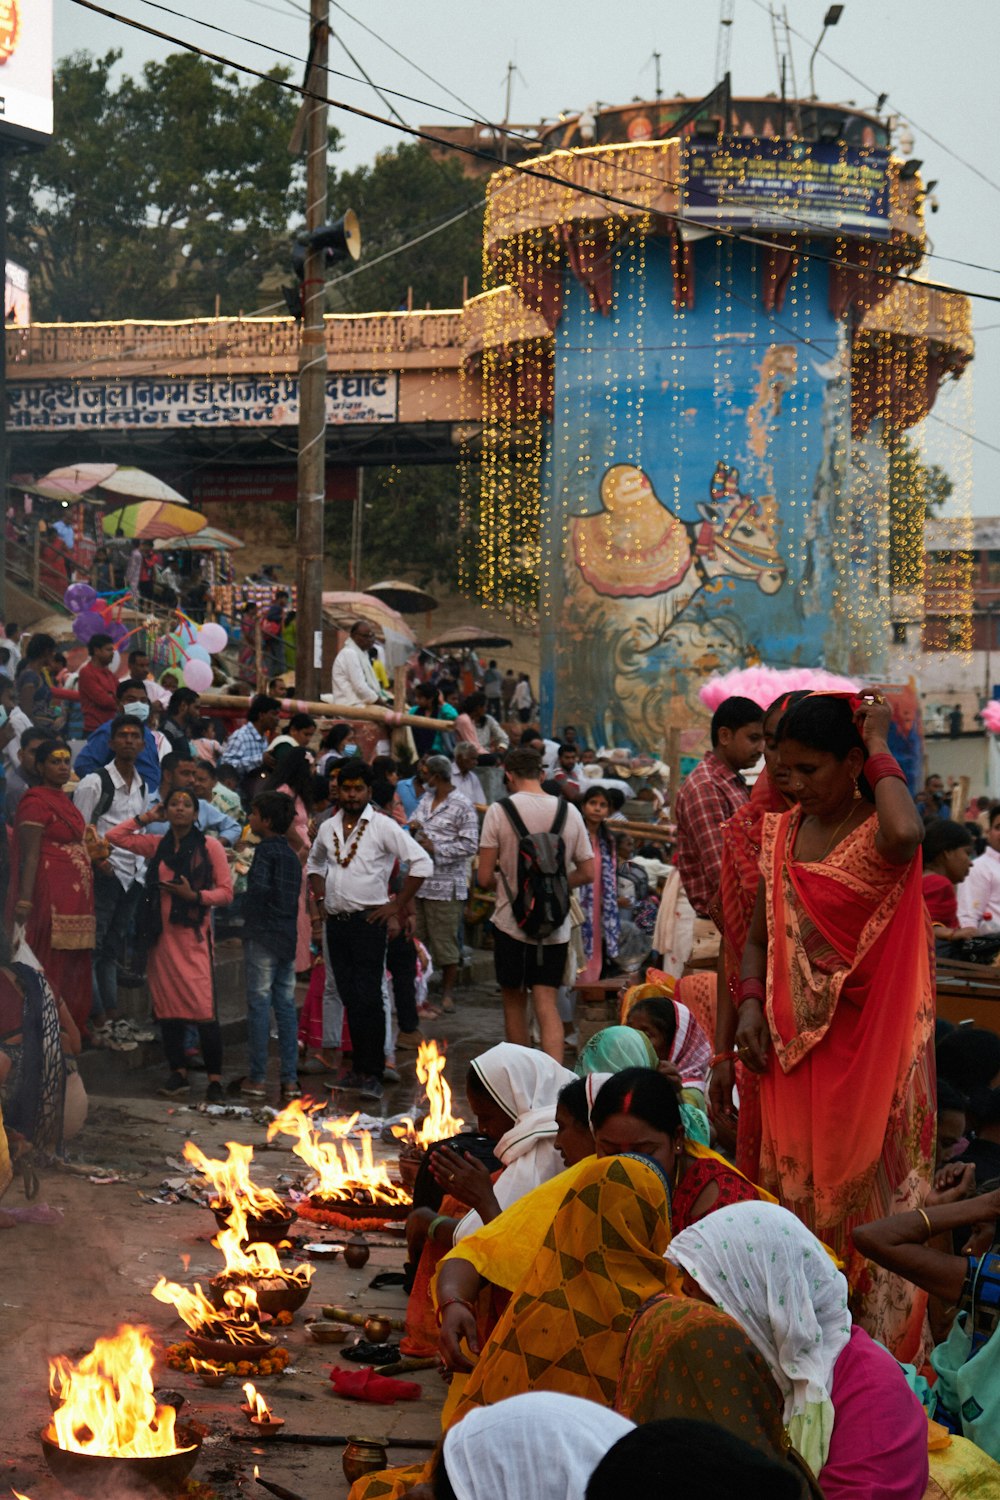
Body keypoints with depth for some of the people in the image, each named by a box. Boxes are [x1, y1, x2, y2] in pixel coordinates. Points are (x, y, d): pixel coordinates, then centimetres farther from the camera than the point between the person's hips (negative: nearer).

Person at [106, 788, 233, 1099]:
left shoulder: (209, 847, -2)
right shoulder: (157, 846, 12)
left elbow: (226, 892, -3)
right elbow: (114, 836, 17)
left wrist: (194, 895, -17)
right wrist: (145, 818, 13)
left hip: (193, 935, -5)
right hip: (163, 934, 5)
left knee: (203, 1011, -12)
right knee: (167, 1009, 7)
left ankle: (215, 1079, -7)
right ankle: (178, 1074, 17)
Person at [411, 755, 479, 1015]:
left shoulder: (462, 807, -10)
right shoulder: (426, 799, 13)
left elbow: (470, 845, -13)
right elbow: (414, 823, 23)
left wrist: (435, 849, -17)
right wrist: (412, 828, -1)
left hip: (445, 885, -7)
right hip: (418, 880, 7)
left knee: (445, 940, -1)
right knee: (415, 938, 9)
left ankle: (447, 993, 10)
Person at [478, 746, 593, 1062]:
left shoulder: (499, 811, -8)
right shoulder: (569, 812, 1)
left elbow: (484, 878, -8)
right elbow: (587, 872, 5)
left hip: (511, 921, -2)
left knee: (514, 1000, 14)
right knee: (546, 1003, 0)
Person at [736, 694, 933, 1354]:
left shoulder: (877, 831, -12)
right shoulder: (781, 833, 8)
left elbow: (905, 833, -39)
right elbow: (760, 934, 16)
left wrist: (881, 750, -24)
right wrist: (751, 1002, -2)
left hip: (868, 1045, -6)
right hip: (792, 1040, 6)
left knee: (863, 1188, -1)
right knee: (794, 1187, 10)